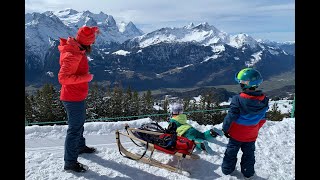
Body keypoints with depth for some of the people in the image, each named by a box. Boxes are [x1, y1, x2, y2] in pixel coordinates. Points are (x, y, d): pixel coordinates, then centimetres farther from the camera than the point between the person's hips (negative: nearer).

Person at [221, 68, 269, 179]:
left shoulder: (238, 99, -29)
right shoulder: (264, 100, -13)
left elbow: (231, 116, -22)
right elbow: (262, 119, 0)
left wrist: (225, 128, -7)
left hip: (236, 134, -3)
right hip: (251, 135, 3)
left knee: (231, 151, 18)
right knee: (249, 153, 22)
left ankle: (227, 169, 35)